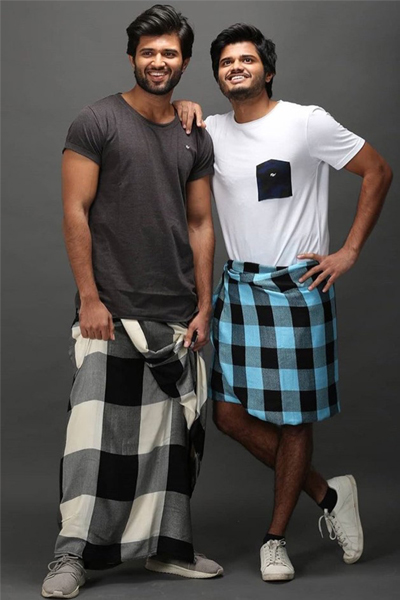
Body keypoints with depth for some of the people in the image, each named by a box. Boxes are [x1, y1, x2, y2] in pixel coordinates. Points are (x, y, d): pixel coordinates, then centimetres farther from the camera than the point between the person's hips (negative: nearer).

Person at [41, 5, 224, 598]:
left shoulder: (196, 138, 12)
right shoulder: (98, 122, -2)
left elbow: (200, 225, 13)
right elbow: (75, 212, -6)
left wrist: (204, 307, 7)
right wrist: (90, 298, -12)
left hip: (177, 317, 5)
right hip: (111, 311, -5)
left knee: (174, 434, 9)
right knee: (96, 430, -6)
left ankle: (167, 547, 22)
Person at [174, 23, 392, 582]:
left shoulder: (307, 123, -7)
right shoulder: (210, 132, 6)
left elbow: (378, 171, -2)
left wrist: (349, 251, -6)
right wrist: (181, 111, -2)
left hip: (298, 286, -5)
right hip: (239, 286, 5)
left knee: (293, 416, 3)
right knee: (230, 413, 3)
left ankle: (276, 538, 20)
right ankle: (328, 494, 21)